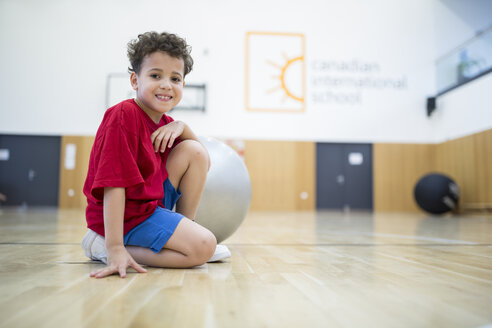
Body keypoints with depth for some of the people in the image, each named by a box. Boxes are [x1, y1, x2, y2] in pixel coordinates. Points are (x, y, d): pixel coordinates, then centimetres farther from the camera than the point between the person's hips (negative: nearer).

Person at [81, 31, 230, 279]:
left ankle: (184, 228, 7)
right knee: (204, 246, -19)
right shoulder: (124, 116, -21)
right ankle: (104, 246, -9)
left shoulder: (162, 122, 6)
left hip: (154, 200, 9)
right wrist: (115, 249, -30)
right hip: (128, 213, -9)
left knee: (195, 151, 2)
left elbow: (194, 146, 19)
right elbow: (114, 185, -27)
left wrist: (180, 127, -5)